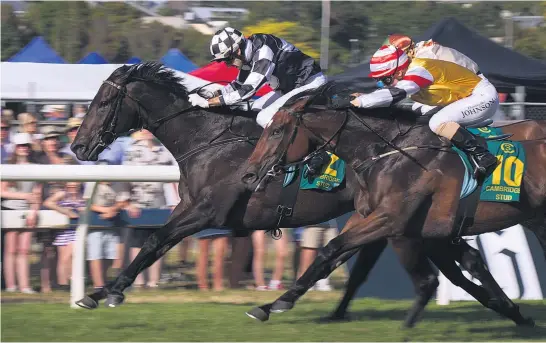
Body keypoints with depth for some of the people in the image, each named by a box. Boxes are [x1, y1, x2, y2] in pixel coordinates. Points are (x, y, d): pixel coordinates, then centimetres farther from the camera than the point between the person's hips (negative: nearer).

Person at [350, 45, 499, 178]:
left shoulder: (418, 71, -25)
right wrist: (365, 97, -4)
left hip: (483, 96, -10)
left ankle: (483, 155, -21)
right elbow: (389, 93, 13)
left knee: (438, 123, -25)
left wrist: (361, 101, -33)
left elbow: (395, 94, -35)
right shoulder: (410, 71, 4)